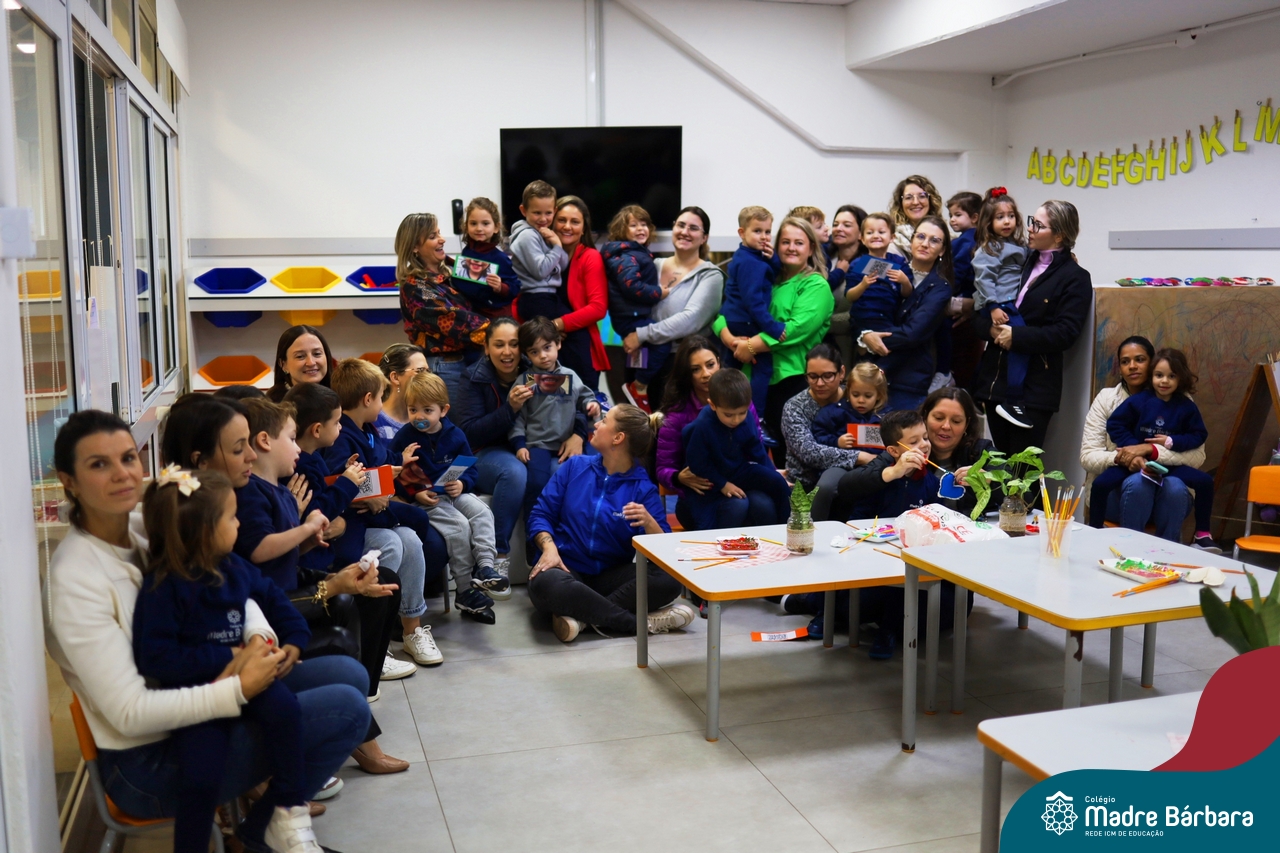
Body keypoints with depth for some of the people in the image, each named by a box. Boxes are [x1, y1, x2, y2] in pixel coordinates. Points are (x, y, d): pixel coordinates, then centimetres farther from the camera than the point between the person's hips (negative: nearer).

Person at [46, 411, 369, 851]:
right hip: (149, 762, -8)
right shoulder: (75, 578, -22)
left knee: (349, 674, 2)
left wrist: (258, 640, -14)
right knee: (347, 709, -16)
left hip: (187, 702, 8)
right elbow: (129, 712, -25)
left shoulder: (144, 535, 1)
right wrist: (240, 690, -25)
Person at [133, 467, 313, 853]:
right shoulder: (164, 587, -15)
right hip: (194, 690, -5)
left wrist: (294, 641, 6)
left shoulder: (232, 568, 5)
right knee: (201, 773, -24)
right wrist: (226, 659, -21)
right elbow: (155, 658, -20)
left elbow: (272, 597, 21)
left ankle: (289, 814, -12)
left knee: (285, 707, -26)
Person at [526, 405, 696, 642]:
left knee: (670, 578, -25)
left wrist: (649, 523, -29)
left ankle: (580, 614, -25)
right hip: (566, 569, 0)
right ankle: (641, 622, -24)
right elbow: (541, 513, 4)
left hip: (611, 576, 0)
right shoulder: (575, 466, 6)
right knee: (545, 584, -36)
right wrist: (549, 547, -16)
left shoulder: (643, 489, 0)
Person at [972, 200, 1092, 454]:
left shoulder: (1075, 278, -3)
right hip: (995, 379, 6)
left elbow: (1064, 334, -14)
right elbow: (979, 316, 12)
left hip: (1034, 389, -6)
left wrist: (1016, 336, -19)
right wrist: (992, 328, -9)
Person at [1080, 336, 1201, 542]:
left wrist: (1149, 449, -25)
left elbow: (1197, 456, -11)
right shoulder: (1106, 398, 2)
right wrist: (1120, 458, -25)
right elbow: (1087, 456, -4)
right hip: (1111, 490, 0)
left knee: (1175, 486, -32)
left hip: (1166, 495, 1)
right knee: (1137, 482, -32)